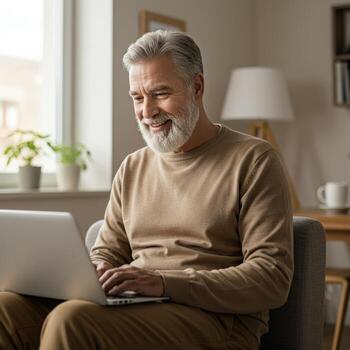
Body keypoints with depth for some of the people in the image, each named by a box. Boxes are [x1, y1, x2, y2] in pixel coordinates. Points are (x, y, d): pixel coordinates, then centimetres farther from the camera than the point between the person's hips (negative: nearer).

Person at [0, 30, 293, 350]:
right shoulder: (133, 168, 18)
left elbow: (273, 278, -10)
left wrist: (165, 282, -21)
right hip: (132, 308, 5)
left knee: (72, 320, -31)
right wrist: (94, 275, -5)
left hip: (215, 319, -5)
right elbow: (107, 252, 22)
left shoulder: (254, 159, -1)